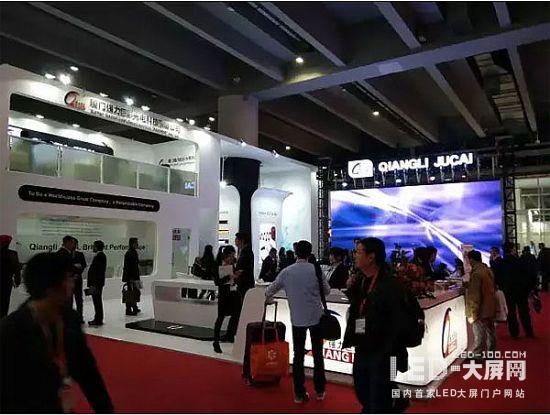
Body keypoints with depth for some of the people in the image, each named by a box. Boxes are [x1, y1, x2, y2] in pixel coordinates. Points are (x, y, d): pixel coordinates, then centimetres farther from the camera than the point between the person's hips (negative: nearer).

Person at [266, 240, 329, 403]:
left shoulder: (286, 271, -1)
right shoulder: (315, 269, -7)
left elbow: (270, 290, 9)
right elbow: (327, 290, 3)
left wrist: (267, 297, 31)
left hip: (297, 319, 1)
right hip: (316, 317, -1)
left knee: (298, 355, 9)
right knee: (318, 354, 11)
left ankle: (299, 394, 13)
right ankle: (320, 391, 19)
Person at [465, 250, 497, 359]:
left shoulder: (476, 273, -22)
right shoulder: (488, 270, 5)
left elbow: (474, 296, -22)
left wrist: (472, 314, -17)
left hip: (481, 310, -9)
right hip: (490, 308, 9)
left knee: (479, 336, 2)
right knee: (490, 332, 18)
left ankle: (477, 356, 11)